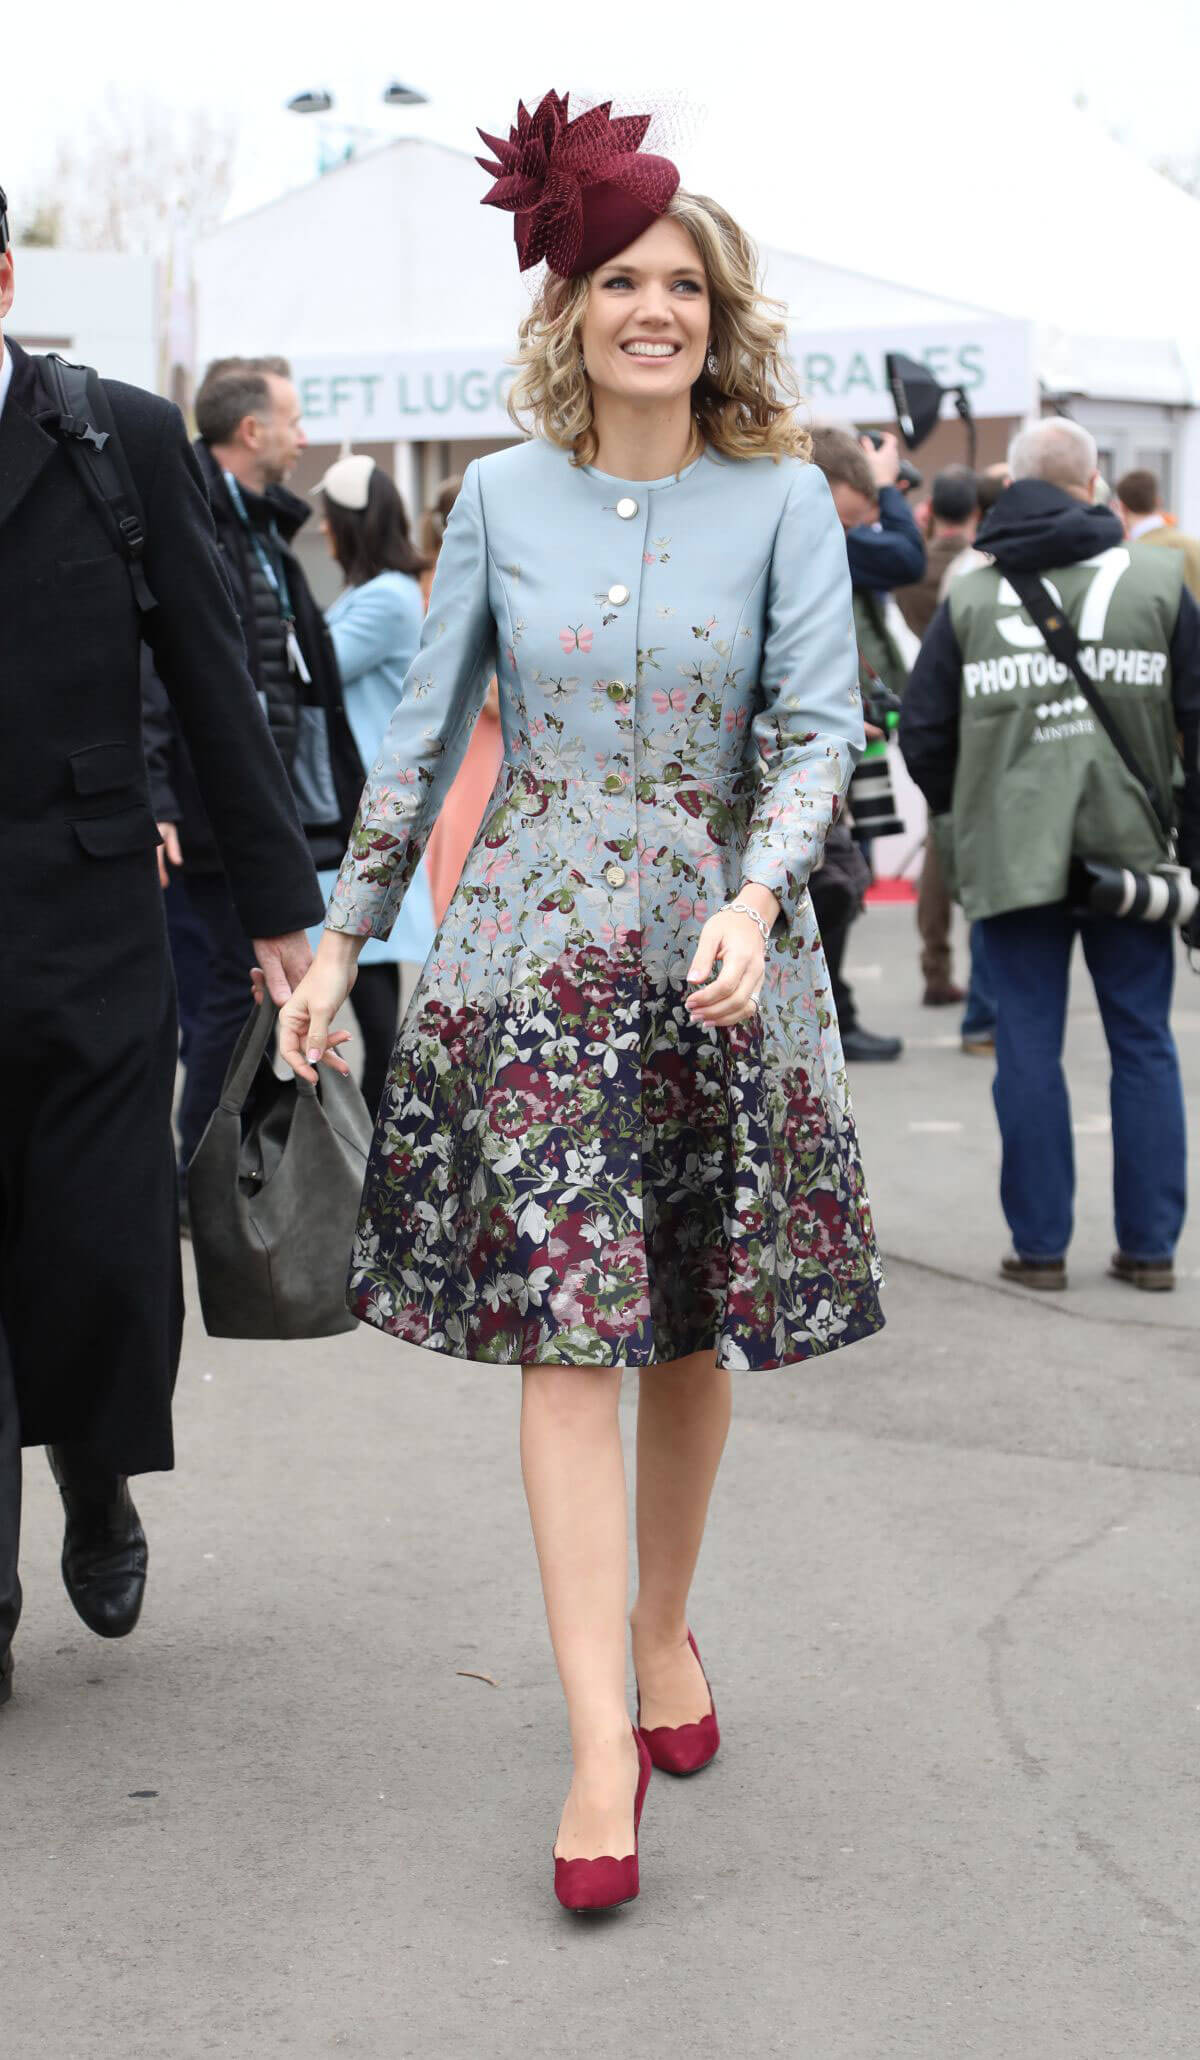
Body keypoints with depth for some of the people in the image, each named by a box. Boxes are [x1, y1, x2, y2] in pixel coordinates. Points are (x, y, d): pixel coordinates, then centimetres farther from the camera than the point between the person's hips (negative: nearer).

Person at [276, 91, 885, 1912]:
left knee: (699, 1322, 9)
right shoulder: (502, 496, 4)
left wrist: (753, 903, -23)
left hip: (723, 945, 1)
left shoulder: (782, 500, 1)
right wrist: (339, 940, 8)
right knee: (565, 1323, -9)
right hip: (535, 947, 0)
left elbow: (820, 727, -6)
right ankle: (601, 1747, -11)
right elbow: (423, 733, 9)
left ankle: (665, 1626, 33)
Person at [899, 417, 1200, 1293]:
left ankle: (1040, 1244, 7)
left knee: (1029, 1047, 5)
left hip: (1012, 854, 0)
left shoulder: (969, 599, 1)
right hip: (1130, 850, 0)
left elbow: (923, 734, 2)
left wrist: (960, 812, 20)